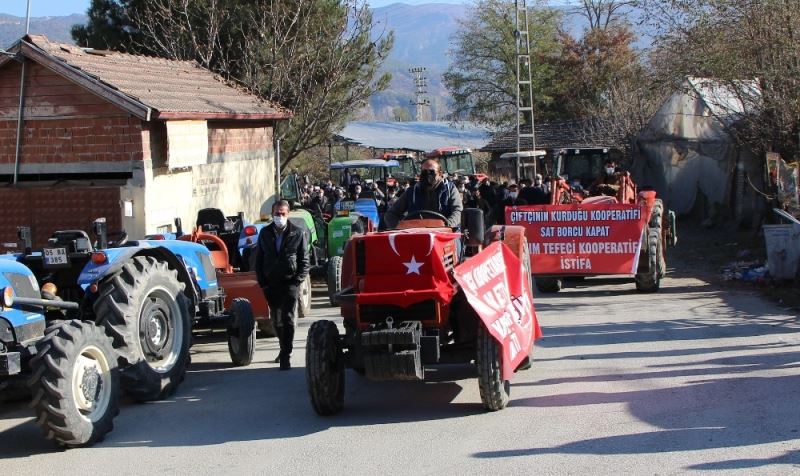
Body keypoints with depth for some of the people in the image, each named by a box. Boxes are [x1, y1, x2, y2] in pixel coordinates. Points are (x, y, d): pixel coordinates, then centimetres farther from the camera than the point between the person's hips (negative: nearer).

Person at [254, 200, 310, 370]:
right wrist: (262, 282, 2)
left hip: (290, 284, -4)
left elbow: (305, 261, 1)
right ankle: (284, 348, 35)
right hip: (271, 284, 4)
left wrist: (297, 281, -9)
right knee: (276, 320, 13)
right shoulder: (265, 233, 7)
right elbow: (259, 260, 11)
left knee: (288, 319, -10)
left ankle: (285, 356, -8)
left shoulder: (298, 234, -1)